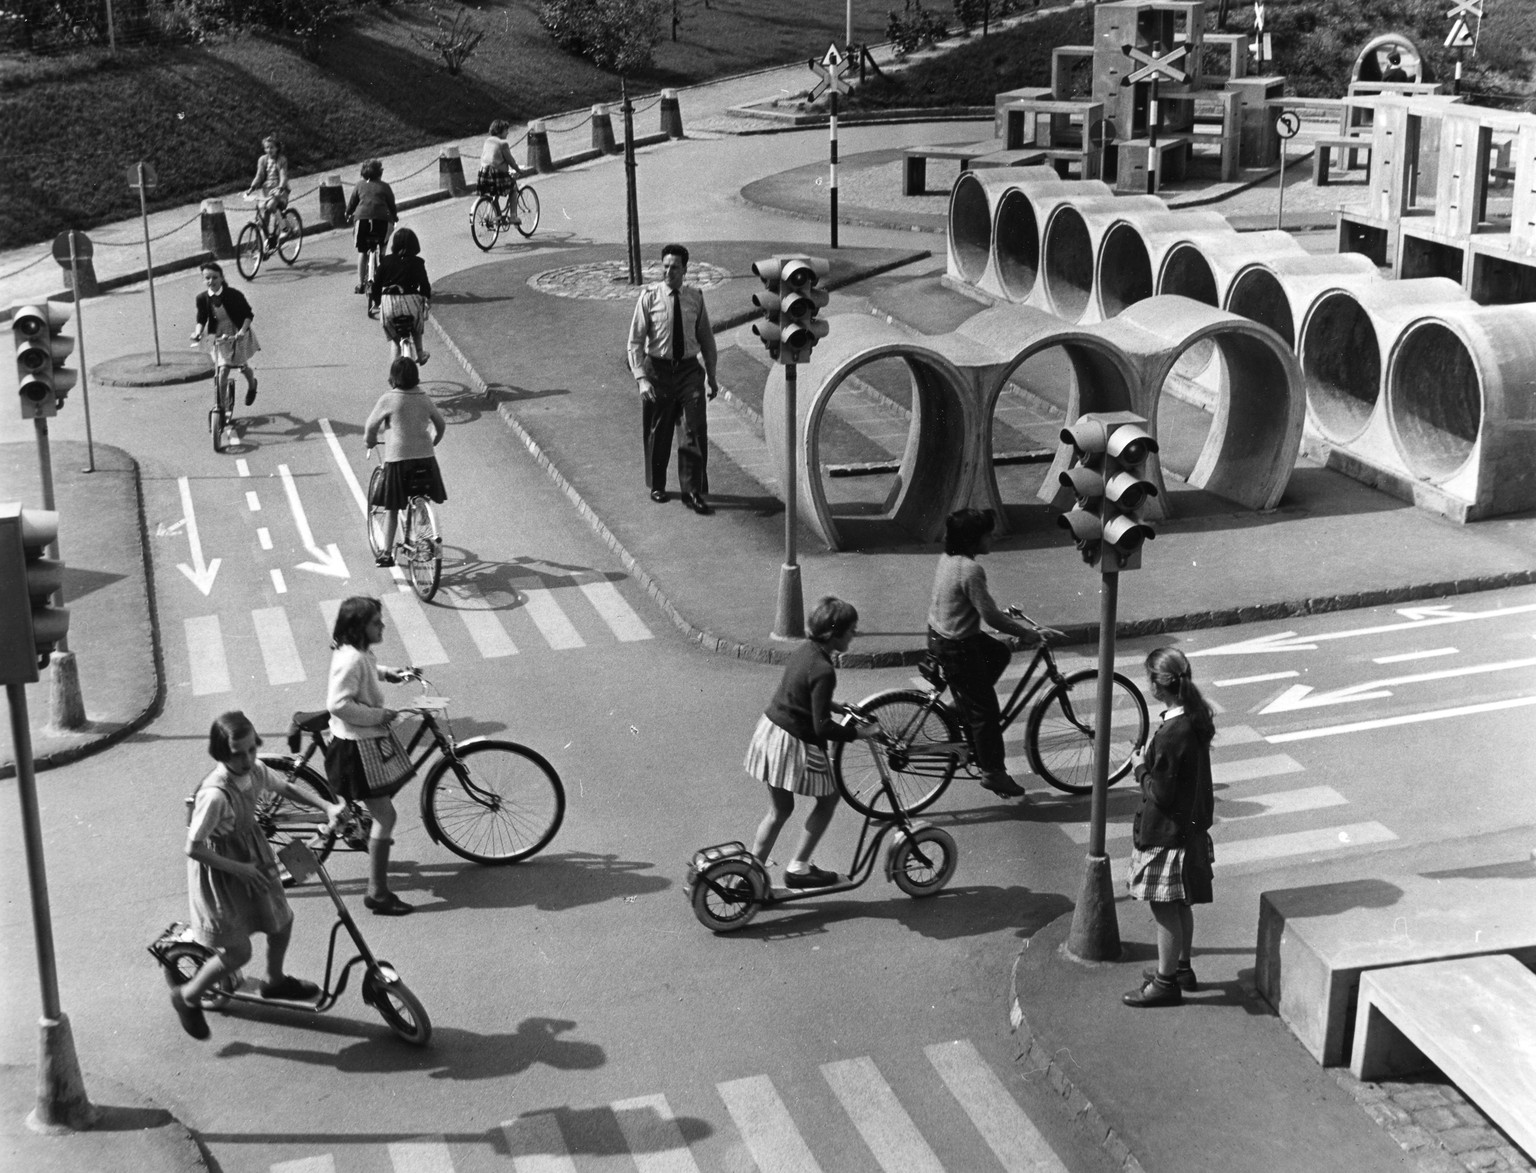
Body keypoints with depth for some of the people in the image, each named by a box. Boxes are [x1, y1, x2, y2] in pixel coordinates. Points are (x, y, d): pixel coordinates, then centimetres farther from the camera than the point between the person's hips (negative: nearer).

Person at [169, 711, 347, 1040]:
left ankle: (275, 981, 49)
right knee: (237, 951, -2)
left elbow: (285, 787, 9)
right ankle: (187, 997, 24)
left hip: (252, 855, 8)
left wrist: (327, 806, -2)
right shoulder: (215, 794, -35)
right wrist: (240, 870, -22)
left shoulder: (254, 770, -12)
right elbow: (193, 849, -29)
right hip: (220, 868, -8)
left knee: (281, 921, 20)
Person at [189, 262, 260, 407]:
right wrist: (198, 333, -19)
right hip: (218, 337, 1)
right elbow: (201, 320, 0)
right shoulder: (202, 298, -11)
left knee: (243, 366, 11)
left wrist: (243, 330, -28)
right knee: (222, 369, -10)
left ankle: (251, 385, 46)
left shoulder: (234, 295, -20)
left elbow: (248, 315, -12)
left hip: (238, 334, -1)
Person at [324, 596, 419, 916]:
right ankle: (378, 894, -3)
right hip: (357, 748, -11)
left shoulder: (358, 651, 5)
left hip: (369, 740, 11)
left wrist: (387, 673, 14)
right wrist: (379, 715, -24)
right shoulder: (351, 659, -26)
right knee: (386, 816, -7)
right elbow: (338, 704, -31)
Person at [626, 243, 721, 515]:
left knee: (695, 430, -4)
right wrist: (641, 378, -16)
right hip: (658, 370, -1)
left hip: (689, 370, 1)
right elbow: (635, 341, -7)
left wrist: (712, 375, 12)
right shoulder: (649, 297, -8)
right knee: (658, 431, 10)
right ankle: (657, 485, 30)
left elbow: (706, 338, 11)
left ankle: (692, 491, 5)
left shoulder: (695, 297, 0)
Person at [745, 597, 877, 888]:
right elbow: (822, 727, -24)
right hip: (795, 744, -9)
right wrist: (858, 733, -14)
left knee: (779, 810, 19)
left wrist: (840, 708, 19)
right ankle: (798, 868, 16)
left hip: (769, 730, 9)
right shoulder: (823, 671, -24)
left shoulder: (806, 649, 3)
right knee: (828, 799, 13)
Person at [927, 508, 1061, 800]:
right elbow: (990, 617, -24)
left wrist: (1006, 614, 19)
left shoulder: (949, 557, 2)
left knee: (1000, 653, 28)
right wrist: (1030, 632, -15)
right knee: (985, 710, 5)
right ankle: (993, 773, 16)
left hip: (939, 633, 9)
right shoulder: (970, 570, -27)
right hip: (957, 647, -9)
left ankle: (962, 707, 29)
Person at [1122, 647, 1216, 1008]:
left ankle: (1165, 982, 15)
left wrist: (1141, 769, -9)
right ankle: (1181, 967, 36)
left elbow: (1161, 794, -23)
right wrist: (1151, 762, 10)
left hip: (1167, 832, -9)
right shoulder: (1197, 718, 0)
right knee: (1180, 905, 22)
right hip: (1191, 825, 9)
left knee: (1165, 908, 4)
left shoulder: (1171, 734, -28)